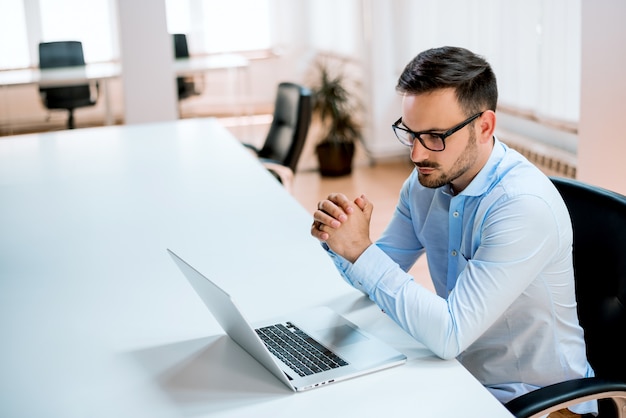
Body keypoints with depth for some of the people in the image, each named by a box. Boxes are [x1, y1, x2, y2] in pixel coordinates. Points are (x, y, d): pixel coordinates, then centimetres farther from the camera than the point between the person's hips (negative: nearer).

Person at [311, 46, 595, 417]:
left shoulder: (525, 206, -27)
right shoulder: (426, 180, -3)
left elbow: (449, 335, -31)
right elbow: (382, 273, 7)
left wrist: (360, 250, -29)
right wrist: (340, 240, -14)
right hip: (459, 373, 7)